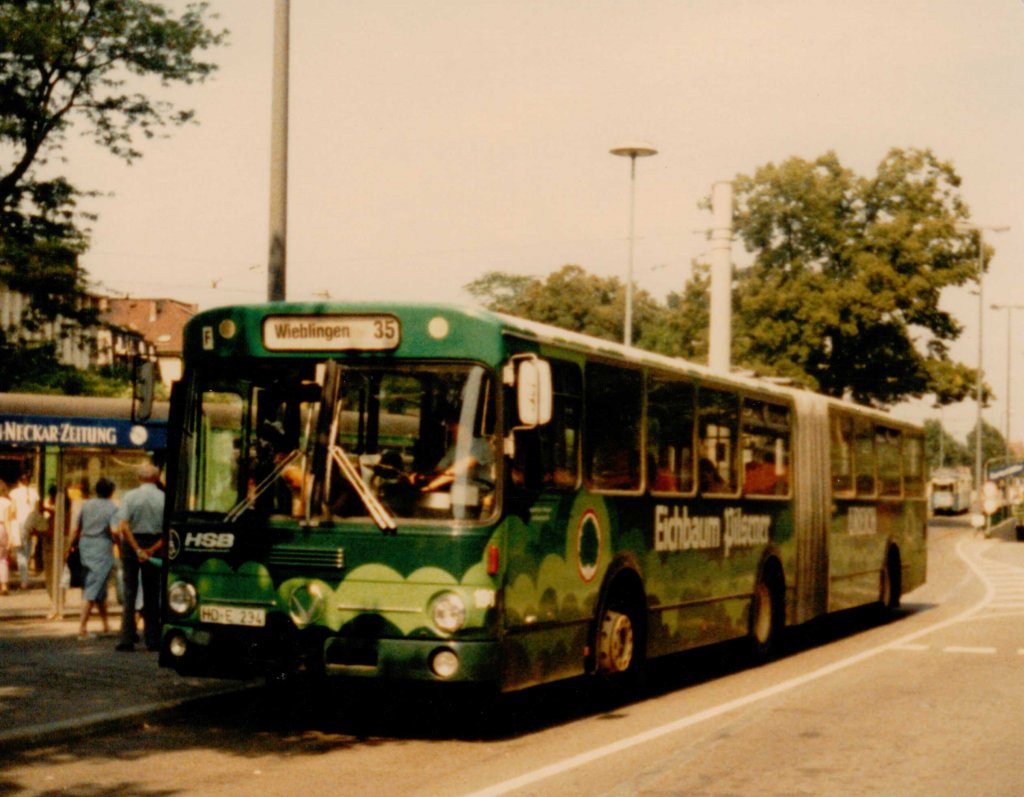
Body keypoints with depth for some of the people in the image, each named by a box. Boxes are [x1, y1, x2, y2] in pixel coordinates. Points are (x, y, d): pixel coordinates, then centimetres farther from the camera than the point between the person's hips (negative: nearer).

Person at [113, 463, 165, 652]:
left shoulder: (131, 496, -6)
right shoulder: (164, 498, -3)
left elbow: (123, 526, -15)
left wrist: (137, 549, -15)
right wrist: (152, 550, -10)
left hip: (131, 544, -1)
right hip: (154, 543, 1)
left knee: (129, 591, 4)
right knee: (152, 593, 10)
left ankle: (127, 638, -2)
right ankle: (152, 640, 11)